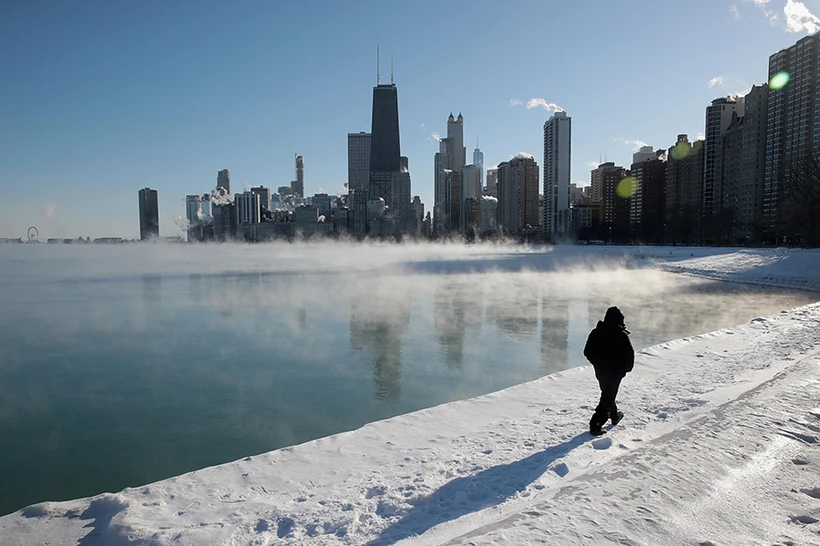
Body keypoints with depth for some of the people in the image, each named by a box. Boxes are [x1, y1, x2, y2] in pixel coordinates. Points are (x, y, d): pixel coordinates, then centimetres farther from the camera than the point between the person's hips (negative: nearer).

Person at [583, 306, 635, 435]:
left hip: (600, 371, 5)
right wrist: (627, 368, 3)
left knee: (607, 394, 26)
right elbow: (630, 354, -15)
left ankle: (614, 415, 45)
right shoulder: (621, 335, -17)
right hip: (615, 372, -5)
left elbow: (587, 352, 1)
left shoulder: (595, 332, -3)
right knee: (607, 397, 0)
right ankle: (595, 425, -6)